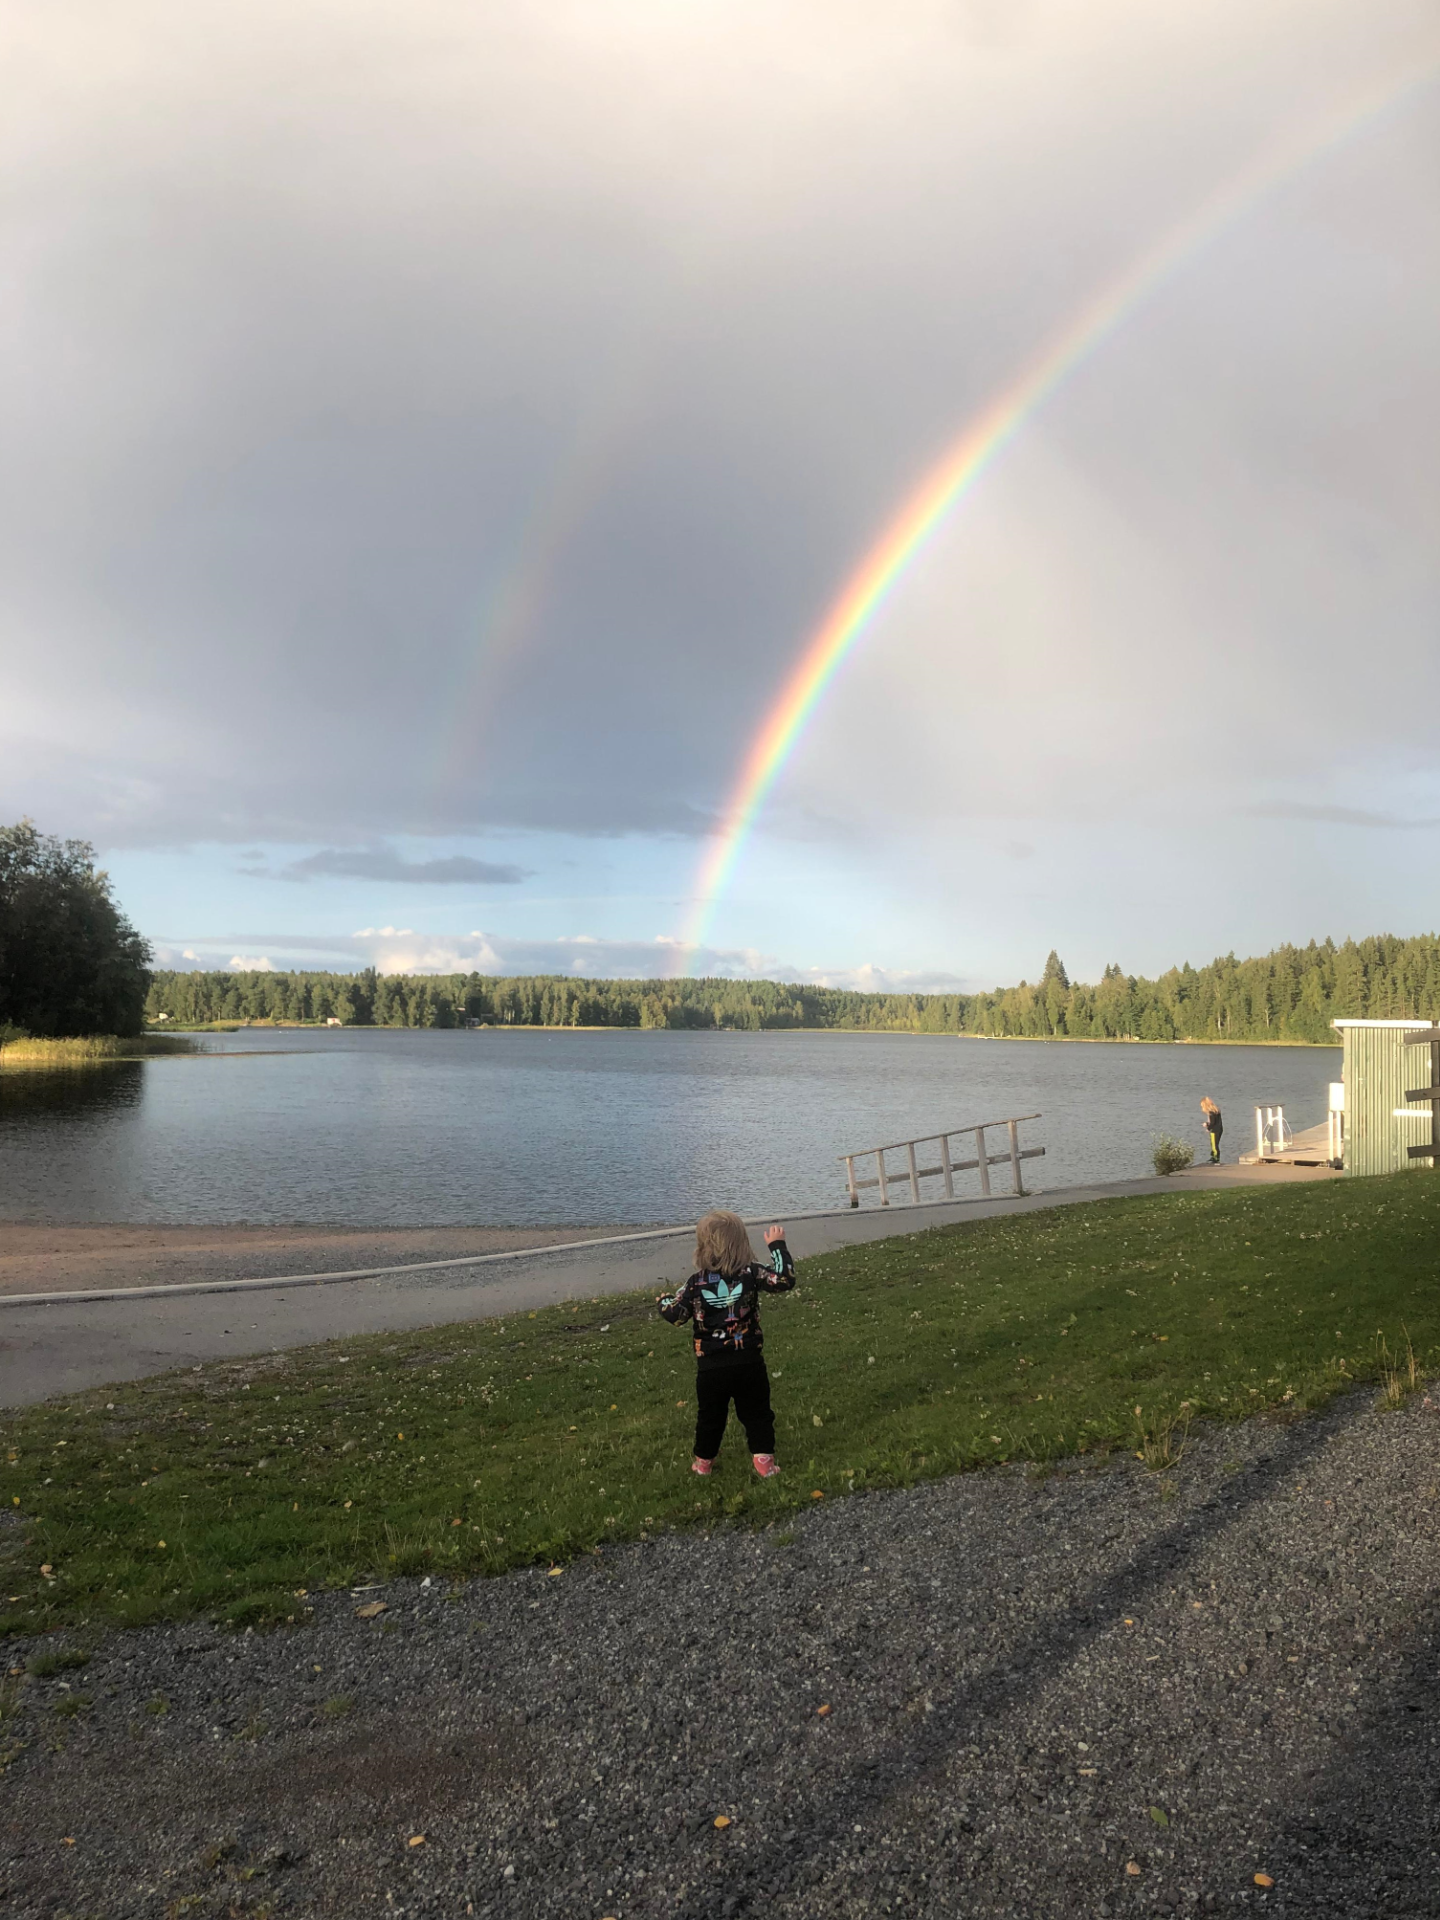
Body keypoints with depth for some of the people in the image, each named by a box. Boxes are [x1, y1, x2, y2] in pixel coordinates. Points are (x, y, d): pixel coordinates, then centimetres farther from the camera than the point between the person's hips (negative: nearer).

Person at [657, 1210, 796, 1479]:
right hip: (749, 1364, -1)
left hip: (710, 1368, 1)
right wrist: (777, 1245, -5)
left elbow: (674, 1315, -9)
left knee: (710, 1415, 19)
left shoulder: (696, 1283, -9)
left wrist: (663, 1300, 14)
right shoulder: (751, 1273, -10)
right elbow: (785, 1279, -15)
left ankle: (703, 1461, 31)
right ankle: (764, 1459, 11)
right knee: (756, 1413, 14)